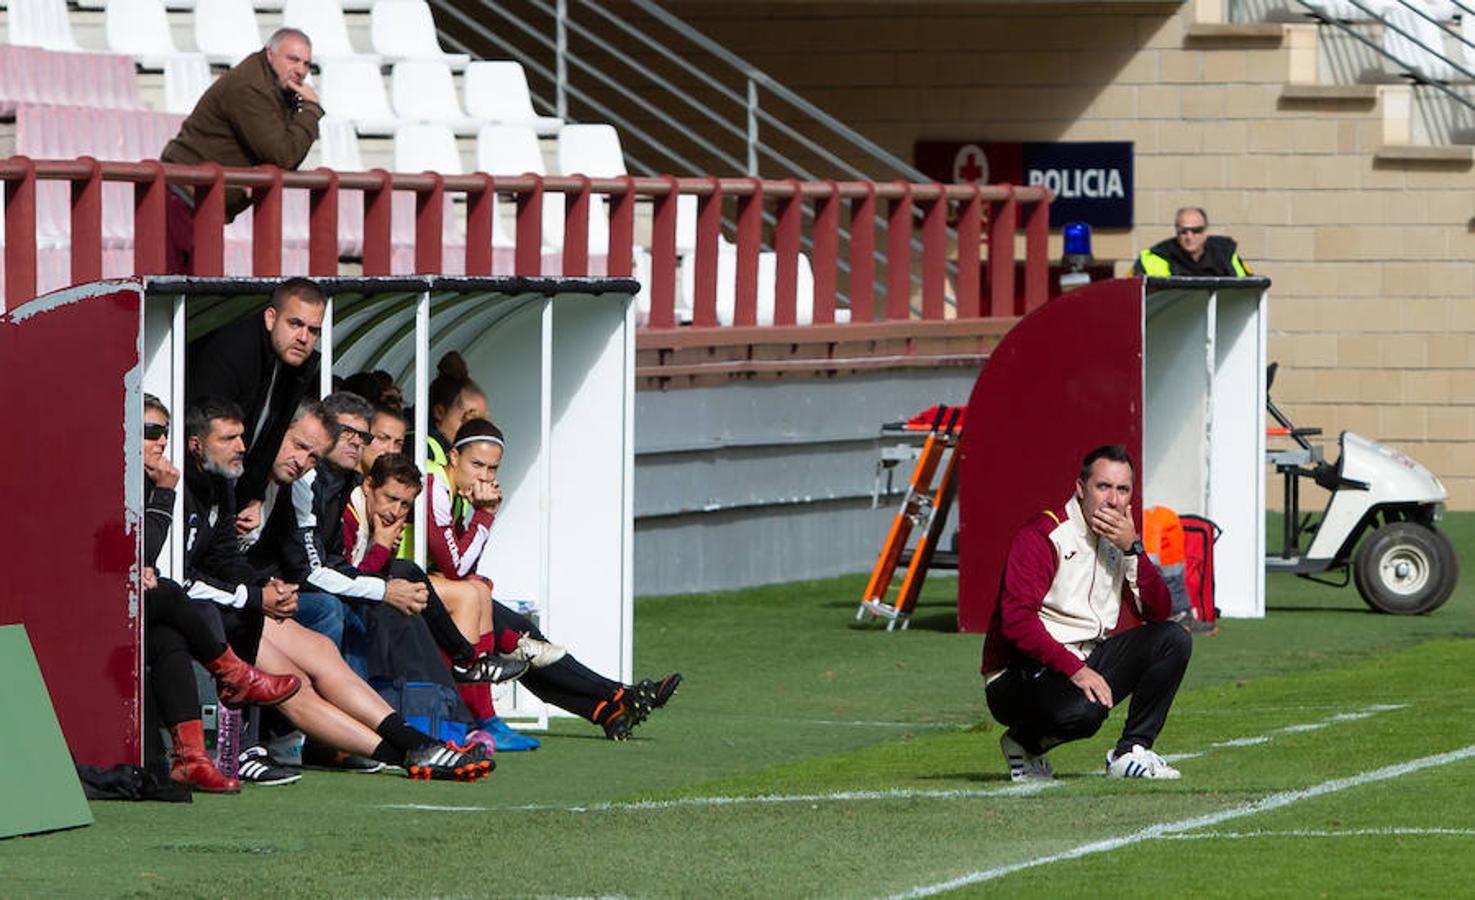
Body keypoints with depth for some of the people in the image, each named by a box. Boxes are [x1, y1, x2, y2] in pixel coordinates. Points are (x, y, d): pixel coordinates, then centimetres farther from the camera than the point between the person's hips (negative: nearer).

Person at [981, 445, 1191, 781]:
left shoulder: (1119, 540, 12)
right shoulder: (1041, 536, -11)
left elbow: (1159, 612, 2)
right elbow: (1016, 621, -21)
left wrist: (1133, 550, -11)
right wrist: (1074, 669, -30)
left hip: (1086, 665, 7)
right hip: (1021, 675, -7)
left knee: (1174, 640, -8)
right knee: (1081, 711, -38)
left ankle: (1132, 752, -8)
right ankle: (1025, 742, -3)